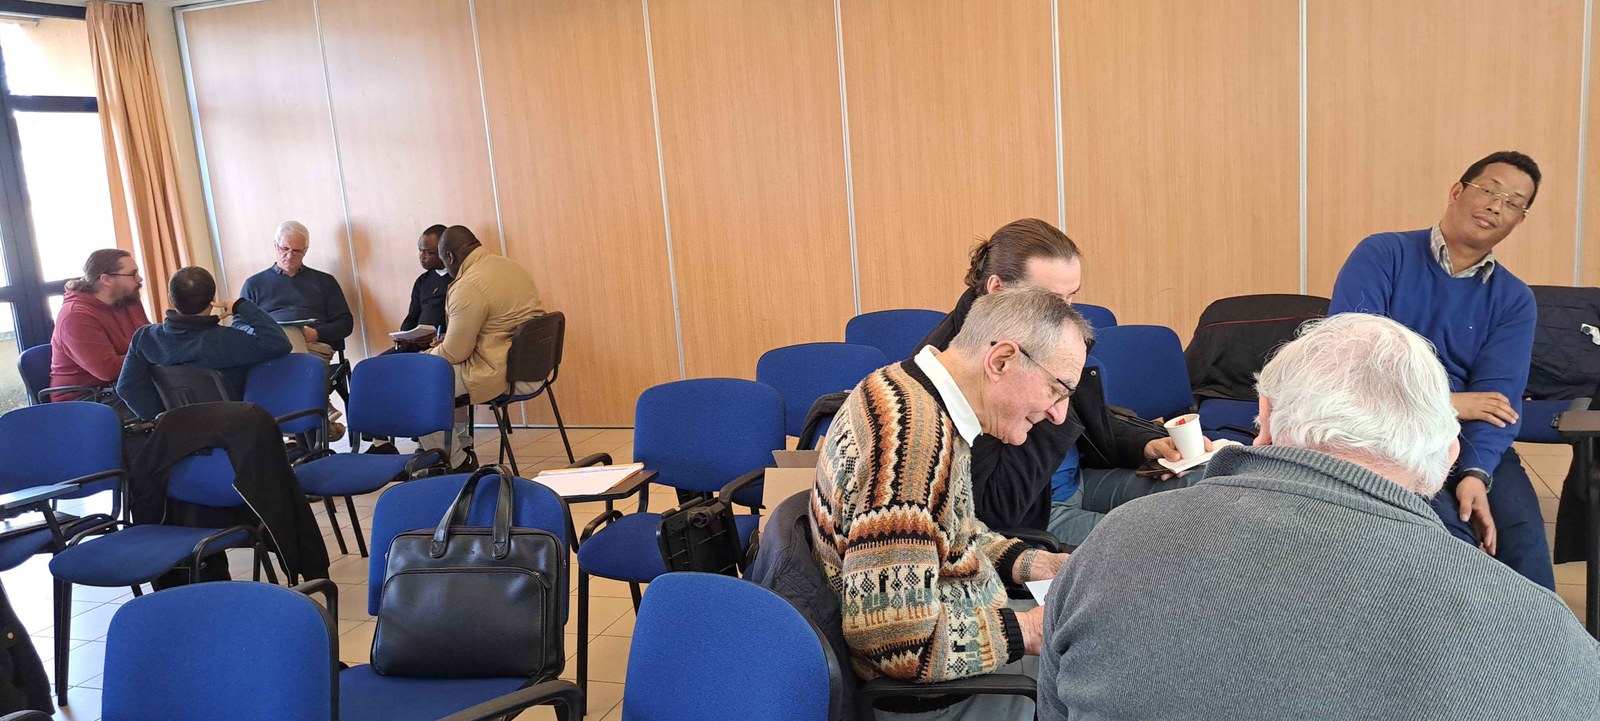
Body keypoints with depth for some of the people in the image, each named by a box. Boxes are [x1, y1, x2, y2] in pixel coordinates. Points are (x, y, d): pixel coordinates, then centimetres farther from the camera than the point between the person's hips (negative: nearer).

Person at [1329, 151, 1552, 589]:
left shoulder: (1514, 299, 8)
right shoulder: (1382, 255, -2)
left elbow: (1498, 396, -5)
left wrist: (1476, 473, -23)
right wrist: (1443, 402, -14)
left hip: (1464, 437, 4)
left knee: (1521, 529, -23)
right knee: (1450, 533, -28)